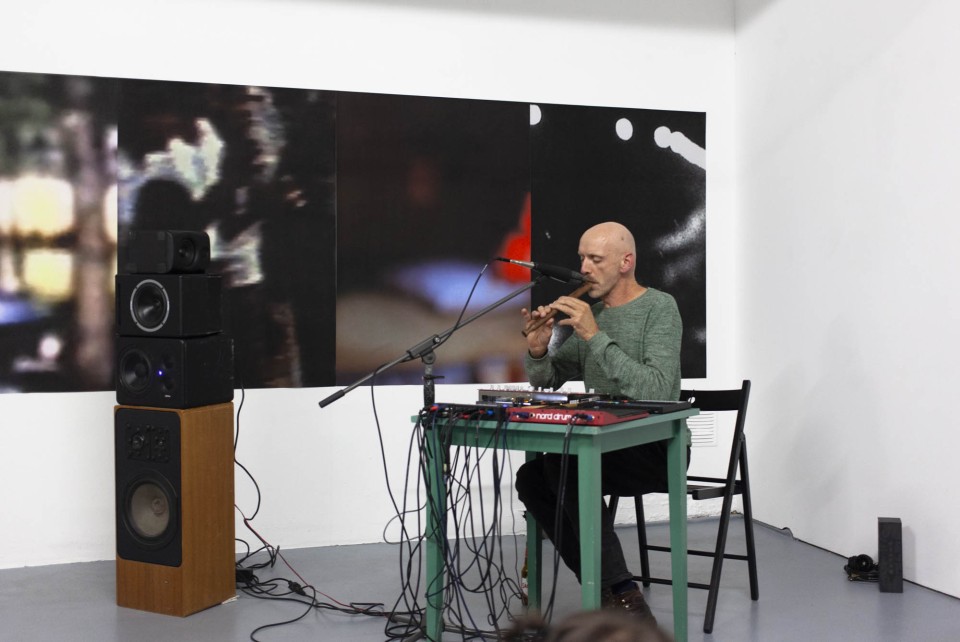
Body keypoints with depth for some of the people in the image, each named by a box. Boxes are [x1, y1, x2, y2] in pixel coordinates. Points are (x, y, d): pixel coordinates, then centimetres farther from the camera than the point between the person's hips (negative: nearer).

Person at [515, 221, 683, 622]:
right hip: (606, 447, 7)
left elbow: (657, 390, -24)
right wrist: (537, 350, -9)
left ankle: (624, 598, -22)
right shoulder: (589, 312, 11)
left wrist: (595, 337, -26)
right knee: (530, 478, -14)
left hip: (657, 448, -7)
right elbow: (545, 380, 14)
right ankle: (606, 590, -6)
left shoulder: (660, 308, -10)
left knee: (565, 465, -29)